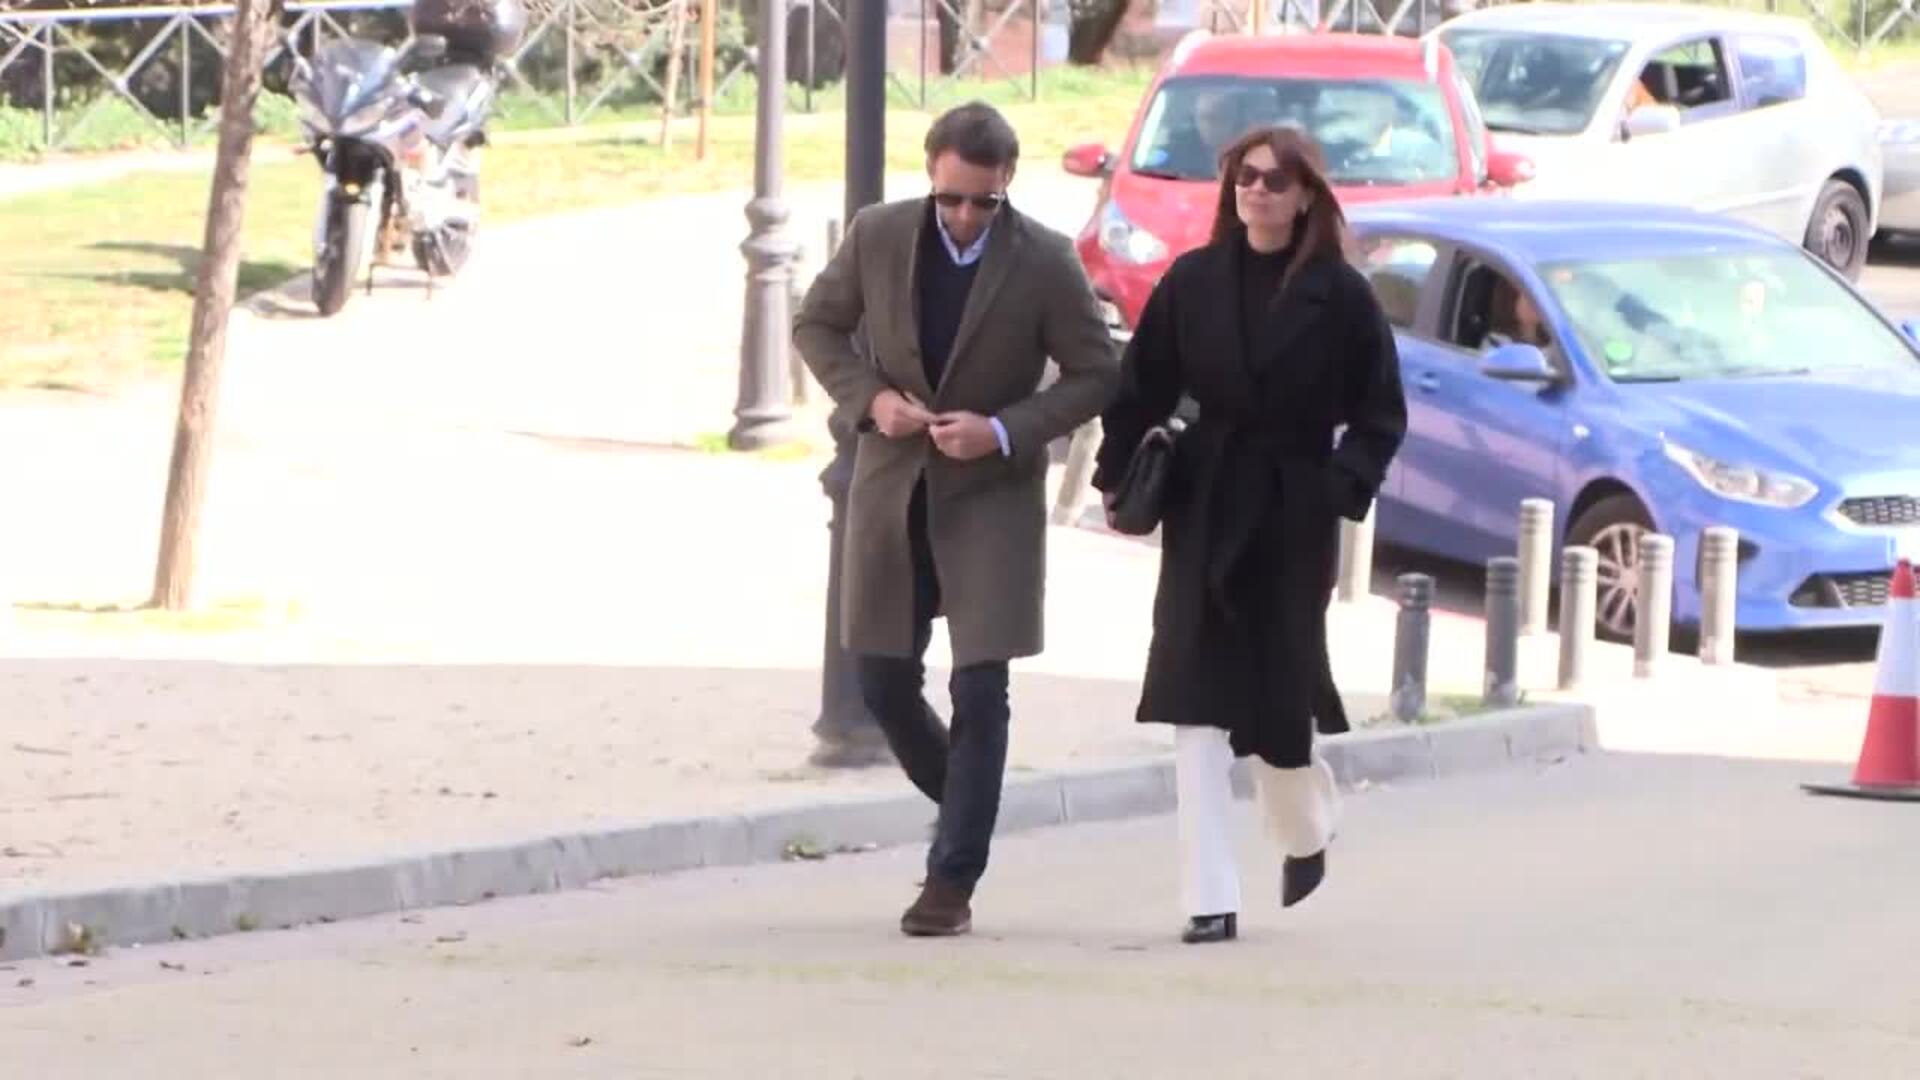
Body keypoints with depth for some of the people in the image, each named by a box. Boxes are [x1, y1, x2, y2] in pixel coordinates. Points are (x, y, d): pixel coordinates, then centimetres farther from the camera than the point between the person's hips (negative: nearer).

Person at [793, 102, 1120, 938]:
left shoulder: (1045, 263, -11)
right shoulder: (877, 236, -4)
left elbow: (1096, 374, -4)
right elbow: (818, 324, 9)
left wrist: (1004, 430, -17)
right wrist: (867, 397, -9)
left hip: (993, 495, -3)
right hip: (892, 490, 3)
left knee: (979, 693, -8)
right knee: (883, 680, 7)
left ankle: (953, 881, -2)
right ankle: (965, 810, 33)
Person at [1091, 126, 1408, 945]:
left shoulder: (1339, 297, -3)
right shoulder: (1193, 281, 3)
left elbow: (1380, 414, 1)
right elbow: (1143, 386, 7)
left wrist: (1343, 488, -11)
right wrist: (1117, 475, -3)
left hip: (1295, 515, -1)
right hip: (1202, 508, 1)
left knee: (1280, 699, 5)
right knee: (1197, 707, -7)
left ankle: (1307, 832, 39)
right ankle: (1210, 900, -7)